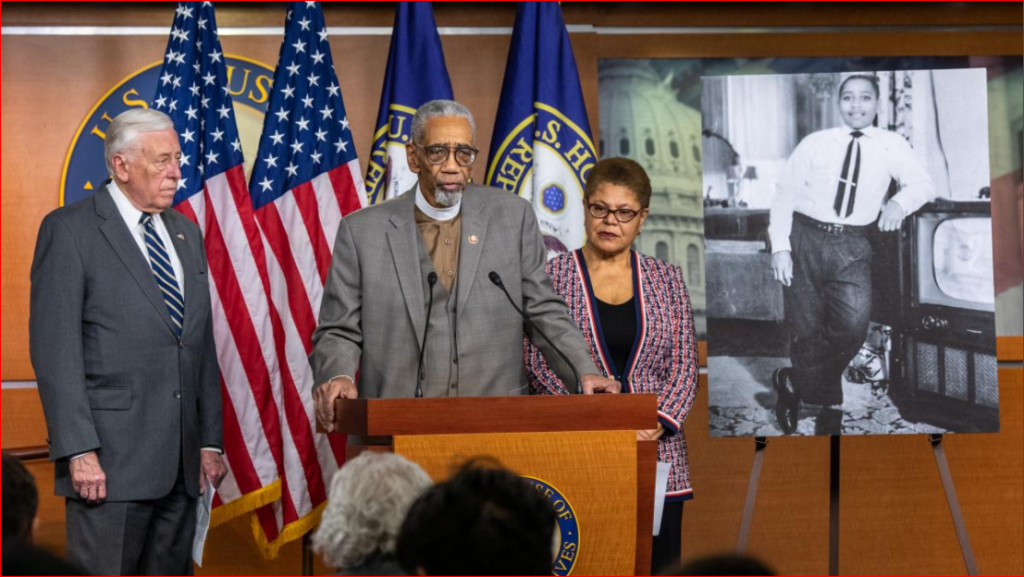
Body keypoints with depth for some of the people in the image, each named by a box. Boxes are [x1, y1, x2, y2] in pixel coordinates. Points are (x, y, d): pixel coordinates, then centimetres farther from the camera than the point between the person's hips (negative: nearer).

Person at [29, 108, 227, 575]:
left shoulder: (185, 233, 17)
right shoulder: (69, 230, -3)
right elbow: (54, 348, -9)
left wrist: (210, 440, 13)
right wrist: (79, 450, -16)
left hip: (180, 463, 6)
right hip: (110, 461, -6)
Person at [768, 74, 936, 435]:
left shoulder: (891, 145, 7)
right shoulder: (815, 143, 6)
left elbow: (924, 184, 3)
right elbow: (785, 193, 4)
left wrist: (900, 202, -18)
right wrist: (780, 246, -6)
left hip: (851, 246, 0)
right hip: (806, 239, 0)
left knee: (854, 323, -22)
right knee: (806, 329, -2)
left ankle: (795, 382, -2)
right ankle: (830, 407, 18)